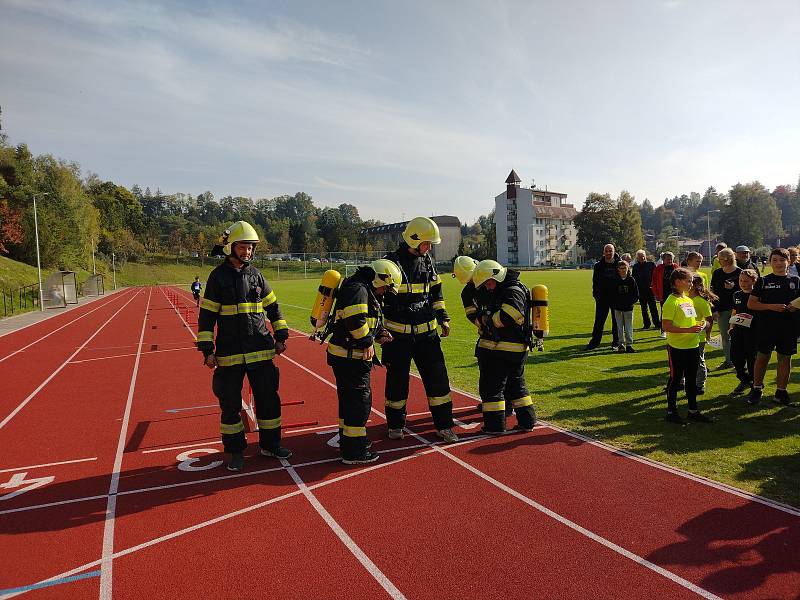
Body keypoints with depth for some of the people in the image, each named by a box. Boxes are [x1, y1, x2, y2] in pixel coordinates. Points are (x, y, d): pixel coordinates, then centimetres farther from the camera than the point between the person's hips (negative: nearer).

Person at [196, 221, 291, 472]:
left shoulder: (256, 274, 7)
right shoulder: (218, 276, -3)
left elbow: (273, 307, 14)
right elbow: (206, 315, -4)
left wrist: (281, 336, 8)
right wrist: (207, 350, -8)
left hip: (261, 350, 3)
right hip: (229, 353, -3)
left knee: (268, 398, 8)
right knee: (230, 403, 6)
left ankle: (270, 444, 25)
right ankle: (236, 451, 22)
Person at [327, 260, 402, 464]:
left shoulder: (364, 290, 18)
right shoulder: (358, 289, -16)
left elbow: (367, 321, 25)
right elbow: (355, 320, -28)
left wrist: (379, 333, 9)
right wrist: (367, 343, -18)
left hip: (343, 356, 11)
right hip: (351, 357, -11)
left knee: (348, 399, 20)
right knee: (360, 401, -3)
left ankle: (346, 441, 35)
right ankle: (354, 451, 6)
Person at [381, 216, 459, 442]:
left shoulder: (427, 263, 8)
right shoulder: (392, 263, -9)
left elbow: (436, 293, 20)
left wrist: (443, 318, 10)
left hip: (427, 332, 5)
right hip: (398, 334, -4)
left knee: (437, 378, 4)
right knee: (397, 381, 7)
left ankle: (444, 425, 16)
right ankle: (395, 425, 25)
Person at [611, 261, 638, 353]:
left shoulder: (631, 280, 0)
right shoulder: (615, 280, 0)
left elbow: (636, 294, 5)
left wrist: (630, 302, -6)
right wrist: (614, 304, -6)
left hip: (628, 308, 0)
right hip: (617, 308, 0)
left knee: (629, 327, 2)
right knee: (620, 327, 6)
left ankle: (629, 344, 8)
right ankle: (621, 344, 14)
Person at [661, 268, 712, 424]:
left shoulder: (689, 300, 12)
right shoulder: (671, 301, -14)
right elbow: (666, 326, -21)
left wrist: (700, 324, 2)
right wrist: (688, 330, -25)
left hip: (692, 346, 8)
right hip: (677, 347, -8)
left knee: (691, 380, 16)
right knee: (675, 379, 3)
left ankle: (693, 411, 28)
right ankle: (671, 412, 14)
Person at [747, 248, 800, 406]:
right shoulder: (763, 281, 2)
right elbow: (751, 304, -2)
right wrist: (771, 306, -14)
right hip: (766, 326, -2)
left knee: (785, 358, 7)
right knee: (762, 357, 5)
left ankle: (781, 392, 18)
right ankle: (756, 389, 17)